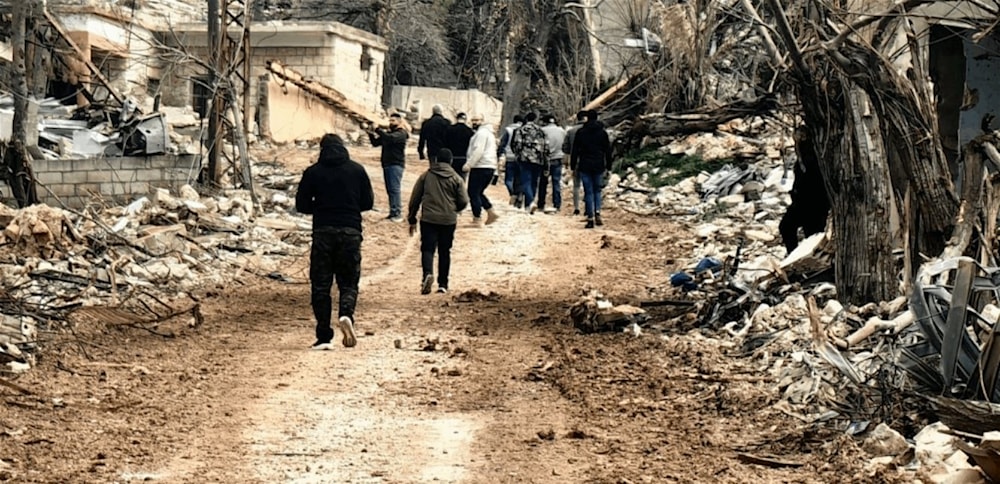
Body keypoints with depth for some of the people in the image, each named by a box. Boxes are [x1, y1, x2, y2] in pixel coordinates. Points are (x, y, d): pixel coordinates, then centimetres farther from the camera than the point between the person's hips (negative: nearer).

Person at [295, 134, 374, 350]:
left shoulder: (312, 172, 1)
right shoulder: (357, 170, 4)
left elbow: (302, 205, 3)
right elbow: (368, 202, 8)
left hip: (322, 232, -1)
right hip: (350, 232, 1)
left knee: (321, 285, 4)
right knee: (349, 282, 10)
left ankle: (324, 337, 1)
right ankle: (346, 314, -20)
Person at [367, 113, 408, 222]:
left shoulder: (401, 133, -6)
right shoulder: (388, 133, 20)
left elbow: (390, 138, -26)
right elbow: (376, 143, 17)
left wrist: (378, 130, -25)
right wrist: (371, 135, -1)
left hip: (396, 165, -8)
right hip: (387, 164, 8)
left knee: (394, 189, -14)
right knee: (389, 190, 8)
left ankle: (397, 213, -16)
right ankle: (393, 212, 12)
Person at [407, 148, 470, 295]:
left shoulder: (426, 176, 4)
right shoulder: (456, 179, 2)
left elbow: (415, 199, 6)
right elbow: (463, 202, 1)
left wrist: (412, 219, 15)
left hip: (428, 219, -1)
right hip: (449, 221, 1)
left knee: (427, 249, -1)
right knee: (444, 252, 11)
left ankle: (428, 273, -28)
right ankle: (443, 284, 12)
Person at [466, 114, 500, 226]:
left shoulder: (481, 133, -11)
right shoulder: (488, 132, 22)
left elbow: (478, 151, -21)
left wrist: (469, 164, -19)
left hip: (481, 167, -10)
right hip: (490, 166, 10)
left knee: (473, 192, -5)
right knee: (478, 192, 17)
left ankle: (477, 218, -5)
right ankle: (491, 212, 9)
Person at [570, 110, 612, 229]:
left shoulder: (581, 132, -1)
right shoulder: (603, 133, 4)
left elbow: (575, 151, 0)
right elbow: (608, 151, 7)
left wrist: (573, 166, 6)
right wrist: (608, 167, 13)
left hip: (585, 166, -2)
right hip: (599, 166, 2)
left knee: (588, 192, 1)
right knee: (597, 190, 15)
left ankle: (590, 218, -4)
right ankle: (597, 212, -6)